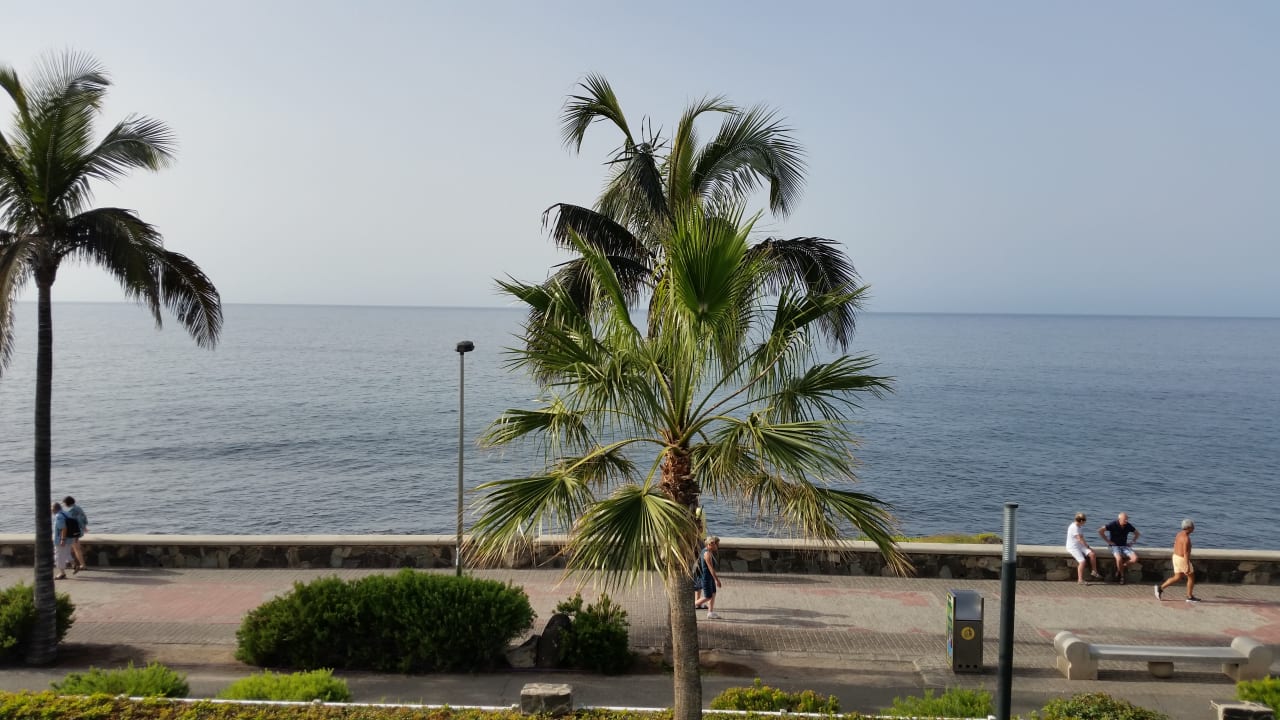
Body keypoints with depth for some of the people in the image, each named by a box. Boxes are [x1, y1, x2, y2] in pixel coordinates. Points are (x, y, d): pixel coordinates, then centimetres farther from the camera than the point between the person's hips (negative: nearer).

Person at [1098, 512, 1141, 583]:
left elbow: (1137, 534, 20)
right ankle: (1122, 576, -11)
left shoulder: (1128, 526, 0)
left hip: (1125, 546, 4)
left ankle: (1120, 568, 0)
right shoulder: (1113, 524, -12)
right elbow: (1100, 531, -14)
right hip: (1115, 546, -4)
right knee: (1119, 558, -35)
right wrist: (1108, 541, -11)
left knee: (1135, 558, -22)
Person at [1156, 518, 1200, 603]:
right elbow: (1186, 553, -26)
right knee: (1191, 577, 8)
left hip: (1176, 557, 9)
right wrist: (1188, 566, -26)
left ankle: (1160, 588, 8)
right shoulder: (1186, 538, -23)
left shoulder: (1180, 534, 7)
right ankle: (1190, 597, 17)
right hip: (1182, 560, -9)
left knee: (1177, 577, 15)